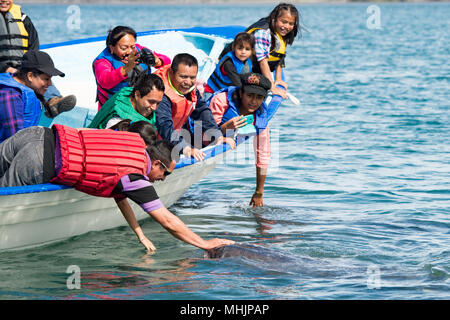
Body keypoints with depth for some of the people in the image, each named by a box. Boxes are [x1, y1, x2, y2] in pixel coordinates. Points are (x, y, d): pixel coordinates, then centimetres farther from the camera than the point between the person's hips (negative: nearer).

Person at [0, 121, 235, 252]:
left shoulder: (135, 142, 14)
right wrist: (206, 244, 5)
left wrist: (141, 236, 29)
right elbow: (168, 222, -4)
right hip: (39, 163, -8)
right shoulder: (136, 177, -9)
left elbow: (119, 195, 28)